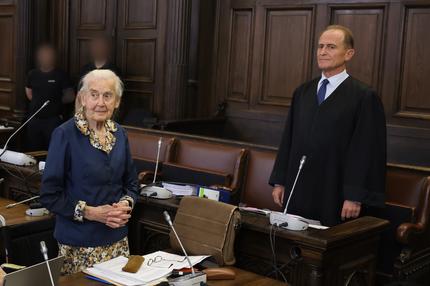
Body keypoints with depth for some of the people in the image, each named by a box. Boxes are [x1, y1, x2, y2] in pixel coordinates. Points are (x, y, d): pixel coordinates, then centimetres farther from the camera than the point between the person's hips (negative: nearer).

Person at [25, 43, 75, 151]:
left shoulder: (60, 75, -4)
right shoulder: (32, 74, 8)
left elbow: (70, 97, -4)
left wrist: (56, 100, 2)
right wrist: (39, 102, 10)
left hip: (53, 120, -4)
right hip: (34, 119, 4)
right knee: (33, 151, 10)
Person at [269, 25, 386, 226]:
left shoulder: (364, 97, -8)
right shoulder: (302, 92, 10)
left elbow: (367, 151, -10)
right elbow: (288, 138, 12)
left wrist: (355, 198, -12)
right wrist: (279, 182, 10)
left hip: (334, 197, -5)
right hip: (297, 191, 5)